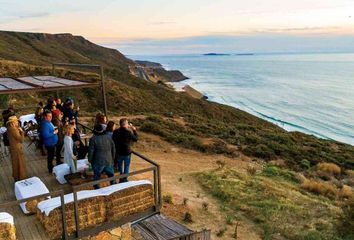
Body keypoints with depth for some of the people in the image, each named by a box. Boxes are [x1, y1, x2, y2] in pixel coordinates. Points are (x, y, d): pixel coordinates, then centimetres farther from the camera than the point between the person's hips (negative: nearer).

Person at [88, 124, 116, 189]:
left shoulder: (93, 139, -9)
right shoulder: (108, 138, 5)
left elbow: (91, 151, -8)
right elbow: (113, 149, 11)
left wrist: (90, 160, 6)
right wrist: (112, 158, 22)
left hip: (98, 162, -4)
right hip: (109, 161, 4)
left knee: (97, 177, 10)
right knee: (111, 176, 15)